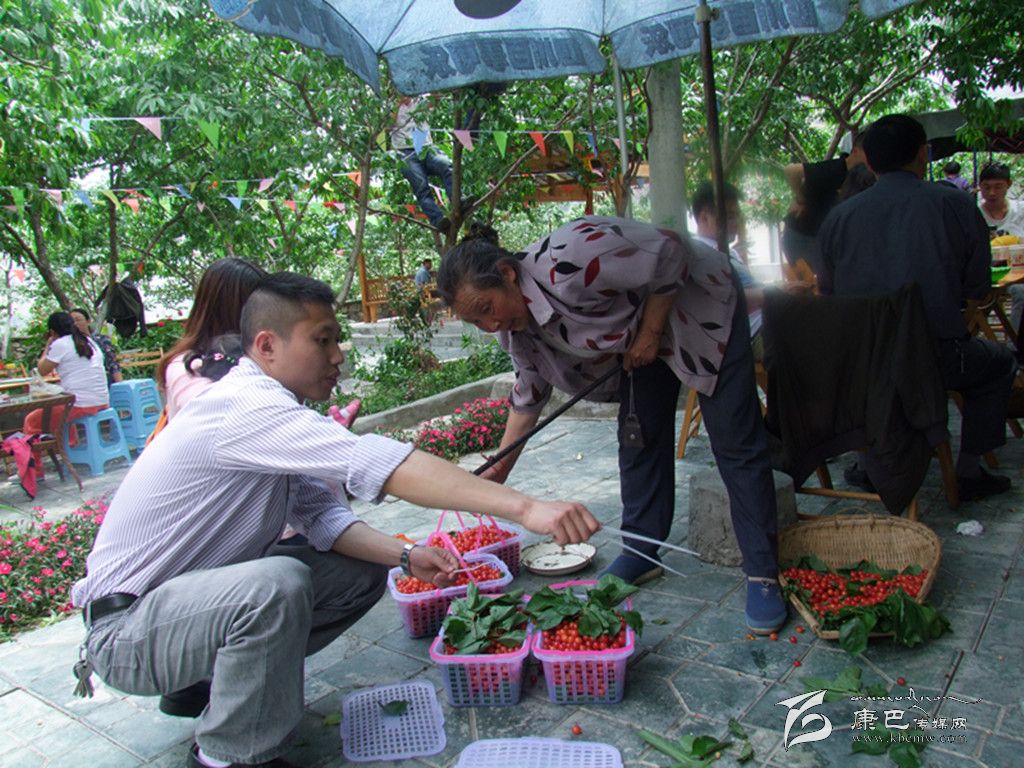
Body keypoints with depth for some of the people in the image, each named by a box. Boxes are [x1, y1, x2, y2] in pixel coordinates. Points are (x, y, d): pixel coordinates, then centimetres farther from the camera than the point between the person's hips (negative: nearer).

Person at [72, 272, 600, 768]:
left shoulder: (273, 412, 3)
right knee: (278, 583, -36)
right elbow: (373, 463, -40)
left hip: (208, 592, 9)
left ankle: (212, 684, 14)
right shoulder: (246, 408, -28)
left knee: (362, 571, 1)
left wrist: (405, 556, -16)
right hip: (126, 626, -9)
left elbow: (321, 513, 1)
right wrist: (524, 508, -45)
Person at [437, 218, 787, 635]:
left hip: (699, 307, -7)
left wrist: (650, 333, -23)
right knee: (638, 438, 6)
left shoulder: (567, 262, -38)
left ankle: (763, 574, 2)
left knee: (736, 443, -5)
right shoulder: (515, 324, -10)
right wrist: (500, 468, 2)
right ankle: (643, 553, 20)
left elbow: (669, 252, -30)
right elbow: (530, 391, 3)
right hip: (638, 336, 7)